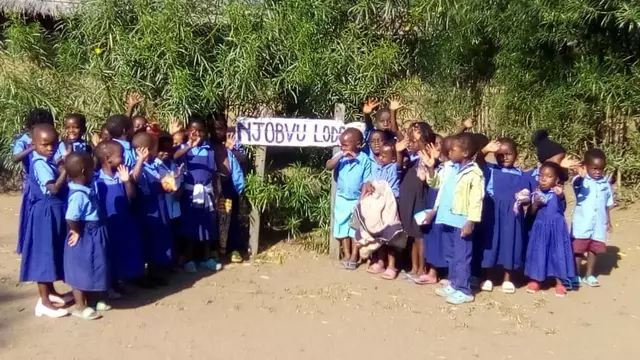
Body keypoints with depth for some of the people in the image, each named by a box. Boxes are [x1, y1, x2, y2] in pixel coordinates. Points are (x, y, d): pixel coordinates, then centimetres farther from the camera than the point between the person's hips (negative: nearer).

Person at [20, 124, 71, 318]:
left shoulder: (47, 161, 9)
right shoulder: (40, 164, -20)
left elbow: (56, 185, 11)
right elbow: (55, 188, -28)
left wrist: (63, 166, 1)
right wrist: (66, 168, -25)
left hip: (54, 211, 10)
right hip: (45, 213, -10)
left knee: (52, 252, 19)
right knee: (44, 253, -3)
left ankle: (51, 292, 33)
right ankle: (44, 301, 6)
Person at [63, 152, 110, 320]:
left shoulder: (85, 189, 3)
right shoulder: (79, 195, -26)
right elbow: (71, 219, -31)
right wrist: (77, 232, -17)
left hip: (92, 236, 10)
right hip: (84, 237, -10)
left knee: (91, 269, 21)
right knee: (81, 270, 4)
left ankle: (92, 301, 35)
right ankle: (80, 306, 18)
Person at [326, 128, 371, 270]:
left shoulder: (364, 160, -11)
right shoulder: (340, 156, -4)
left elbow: (367, 182, -9)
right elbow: (328, 166, -20)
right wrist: (341, 156, -28)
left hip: (358, 199, -3)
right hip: (342, 198, 3)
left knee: (356, 228, 4)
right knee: (343, 227, 9)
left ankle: (354, 257, 12)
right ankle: (346, 255, 21)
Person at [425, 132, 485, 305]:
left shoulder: (474, 174, -13)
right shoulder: (451, 169, 10)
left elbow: (476, 200, -16)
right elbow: (436, 184, 24)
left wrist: (470, 222, -20)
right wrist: (430, 168, 12)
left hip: (462, 221, -8)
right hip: (447, 219, 8)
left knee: (462, 256, 0)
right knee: (452, 255, 17)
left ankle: (463, 290, 7)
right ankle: (453, 284, 29)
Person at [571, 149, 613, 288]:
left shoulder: (605, 183, 3)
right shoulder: (581, 181, -10)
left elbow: (607, 204, 12)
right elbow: (576, 184, -35)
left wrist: (608, 221, 16)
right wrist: (581, 176, -55)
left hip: (598, 224, 4)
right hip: (582, 223, -4)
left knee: (594, 250, 14)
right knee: (578, 250, 5)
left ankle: (589, 275, 28)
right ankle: (575, 275, 17)